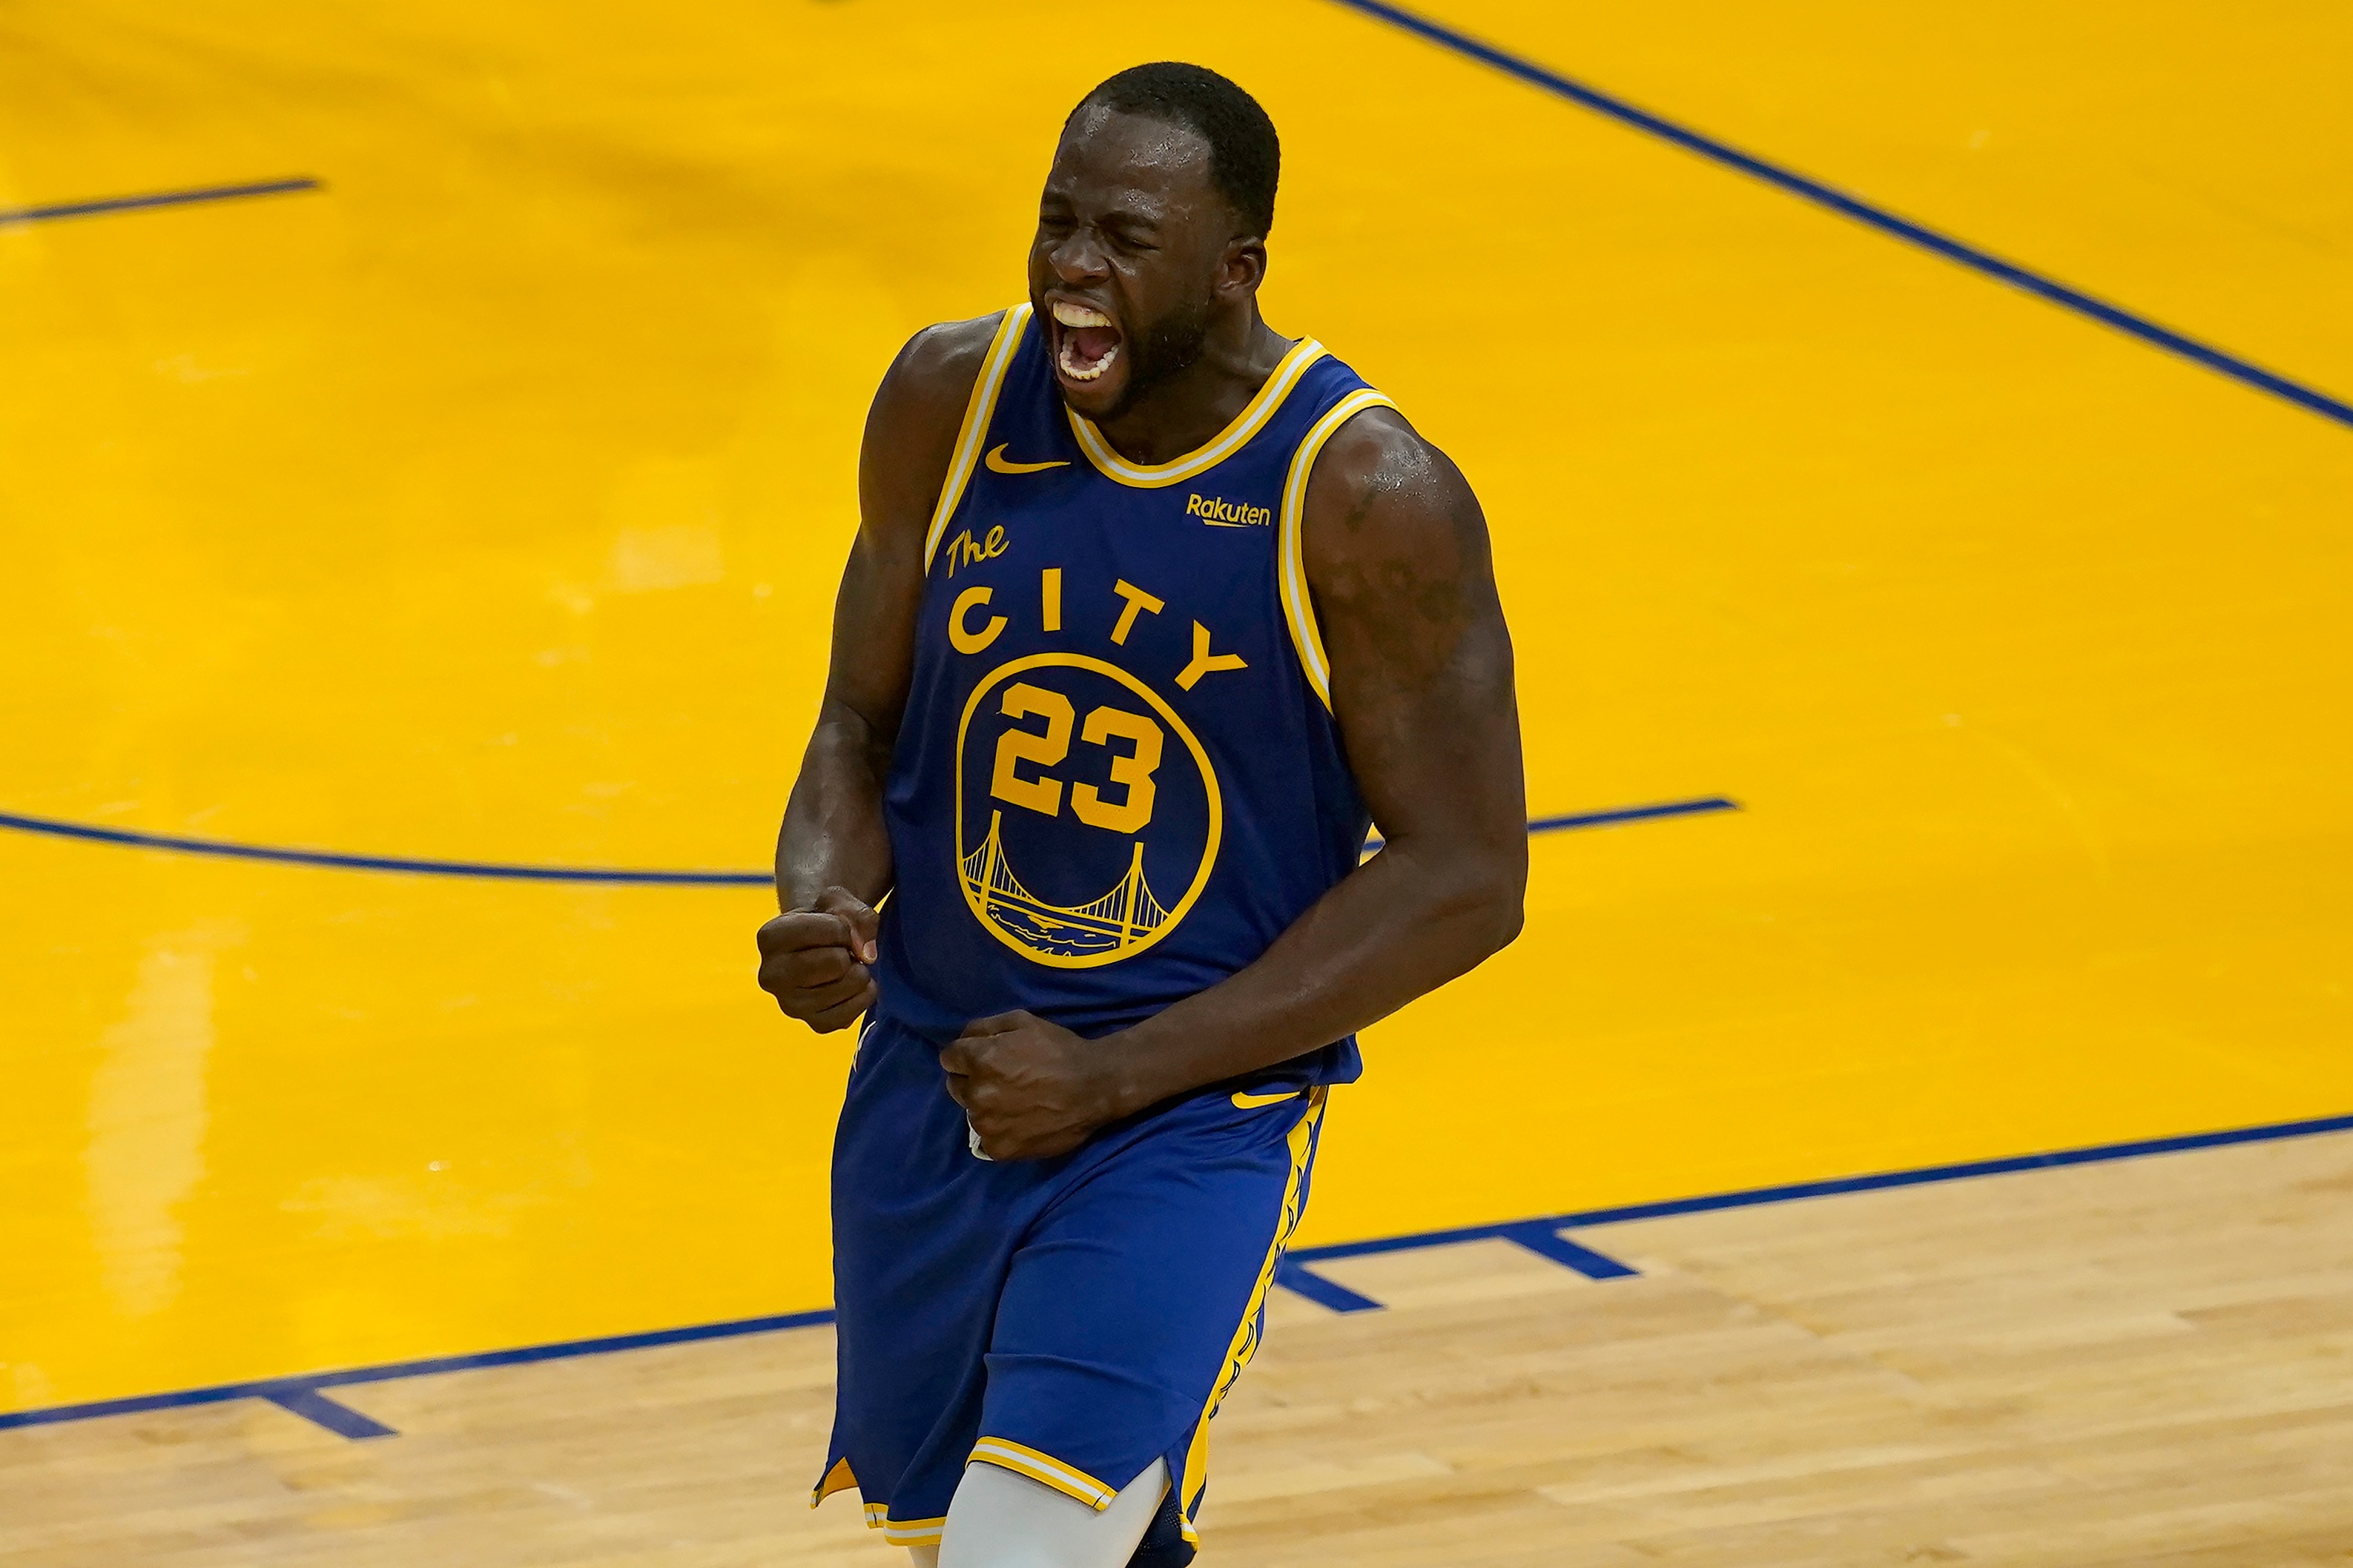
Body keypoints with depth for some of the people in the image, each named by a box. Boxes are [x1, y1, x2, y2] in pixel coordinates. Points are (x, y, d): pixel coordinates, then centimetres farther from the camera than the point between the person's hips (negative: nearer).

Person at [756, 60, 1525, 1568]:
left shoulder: (1369, 499, -18)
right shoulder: (951, 400, -5)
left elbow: (1466, 876, -14)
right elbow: (864, 727, 7)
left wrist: (1114, 1076, -18)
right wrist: (819, 909, -17)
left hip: (1191, 1116, -5)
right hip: (934, 1077, 5)